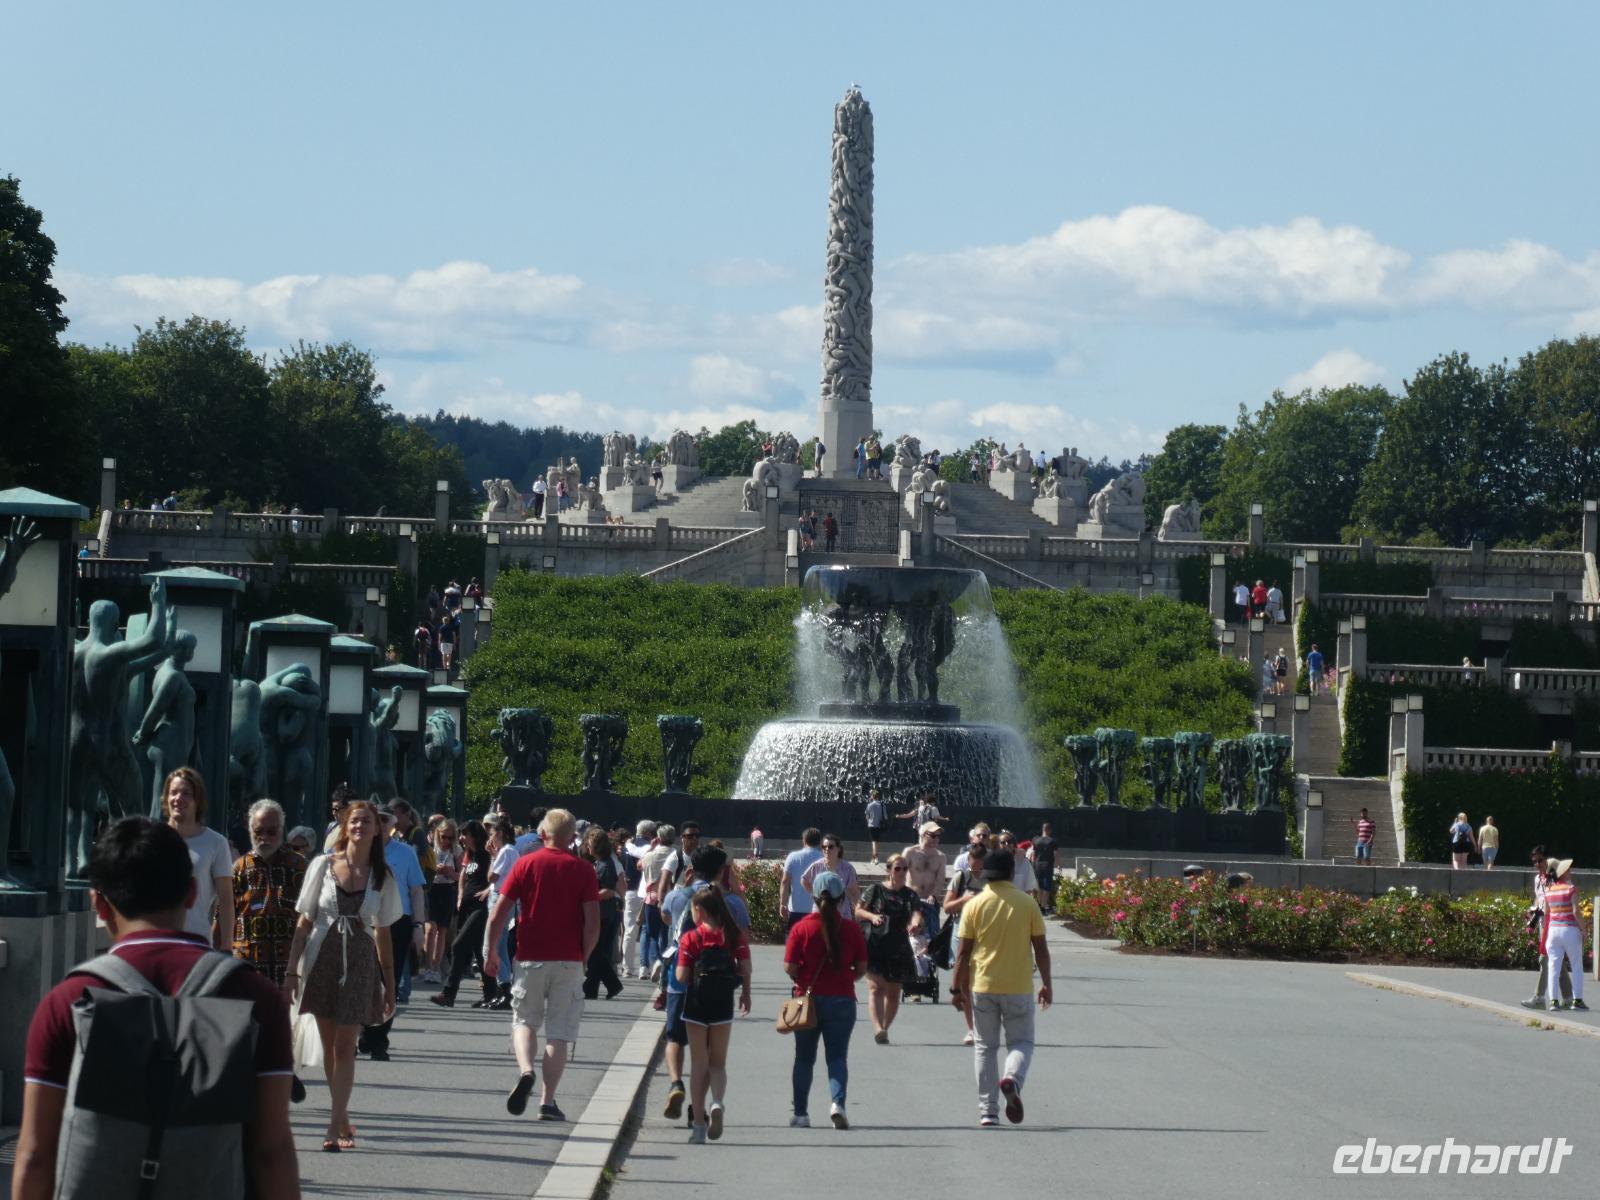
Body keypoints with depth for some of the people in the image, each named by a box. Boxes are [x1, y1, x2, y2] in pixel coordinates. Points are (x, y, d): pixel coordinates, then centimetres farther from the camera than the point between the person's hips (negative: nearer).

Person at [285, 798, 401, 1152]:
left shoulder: (382, 877, 3)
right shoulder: (323, 865, 0)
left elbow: (383, 935, 9)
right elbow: (304, 922, 3)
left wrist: (390, 985, 9)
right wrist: (292, 970, -3)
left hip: (360, 963, 0)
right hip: (322, 959, 1)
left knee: (345, 1046, -6)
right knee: (329, 1045, 7)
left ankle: (335, 1126, -6)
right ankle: (341, 1118, 20)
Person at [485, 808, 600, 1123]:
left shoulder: (526, 864, 1)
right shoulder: (583, 870, 0)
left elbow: (499, 914, -2)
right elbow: (593, 922, -6)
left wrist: (492, 952, 9)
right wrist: (583, 956, 8)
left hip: (530, 958, 0)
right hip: (569, 961, 0)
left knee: (524, 1020, 15)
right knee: (559, 1032, 6)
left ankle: (525, 1070, -13)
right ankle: (548, 1101, 3)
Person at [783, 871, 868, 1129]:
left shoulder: (801, 928, -7)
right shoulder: (851, 929, -3)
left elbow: (790, 967, -10)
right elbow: (861, 968, -1)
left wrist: (803, 981, 10)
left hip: (808, 999, 0)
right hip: (842, 1000, 0)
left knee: (804, 1059, 12)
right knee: (837, 1057, 3)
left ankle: (800, 1113, 15)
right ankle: (838, 1102, -20)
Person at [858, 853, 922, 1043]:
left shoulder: (910, 895, 7)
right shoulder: (876, 890, 3)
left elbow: (916, 913, -10)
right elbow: (858, 910, 7)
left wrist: (915, 923, -34)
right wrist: (872, 916, -14)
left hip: (899, 949, 3)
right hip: (875, 946, -3)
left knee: (893, 993, 10)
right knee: (876, 988, -17)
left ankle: (884, 1028, 25)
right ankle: (878, 1028, -31)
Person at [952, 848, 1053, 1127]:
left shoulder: (975, 905, -3)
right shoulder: (1027, 904, -3)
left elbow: (964, 952, -2)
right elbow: (1040, 948, 1)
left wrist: (957, 988, 5)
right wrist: (1046, 984, 11)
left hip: (982, 986, 1)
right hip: (1019, 987, -1)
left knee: (985, 1047, 10)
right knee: (1021, 1042, 11)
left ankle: (988, 1111, 8)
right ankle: (1013, 1079, -21)